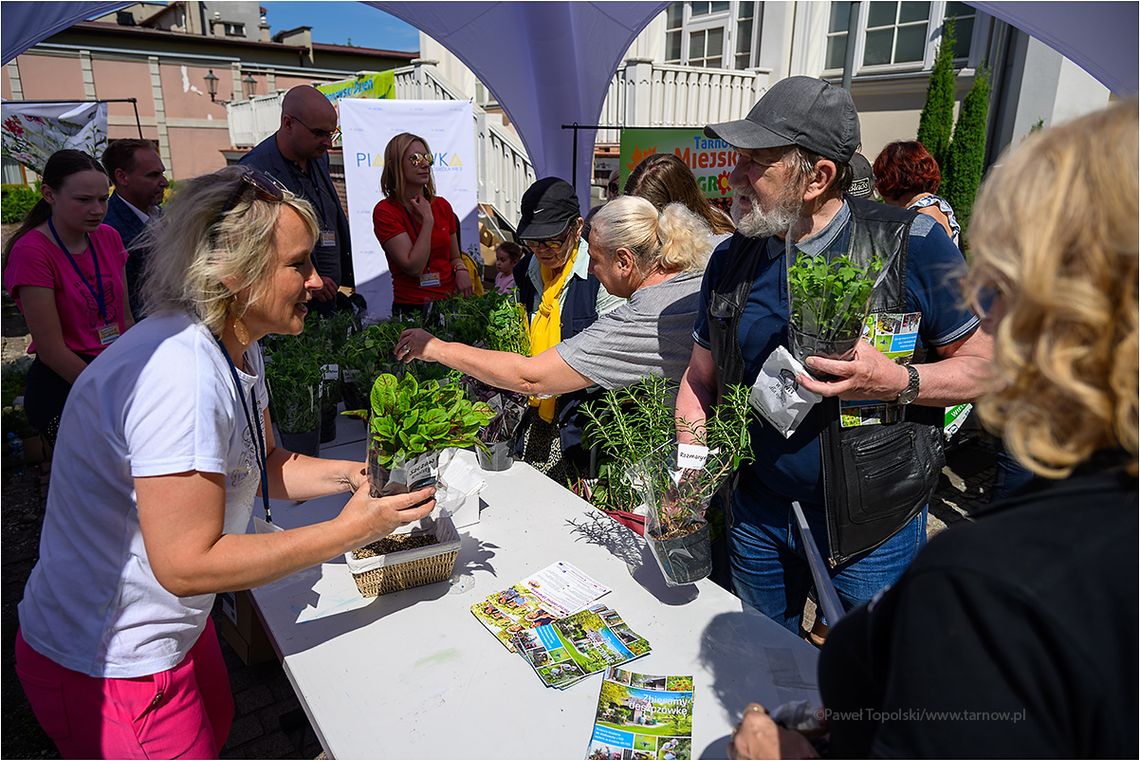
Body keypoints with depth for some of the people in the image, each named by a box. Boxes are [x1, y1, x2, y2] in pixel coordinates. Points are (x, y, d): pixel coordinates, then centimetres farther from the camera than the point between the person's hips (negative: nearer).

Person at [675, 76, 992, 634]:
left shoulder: (910, 244, -14)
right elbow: (700, 378, 7)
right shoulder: (731, 260, -1)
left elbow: (984, 363, -7)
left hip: (873, 525, -3)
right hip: (758, 515, 4)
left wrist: (899, 383, -26)